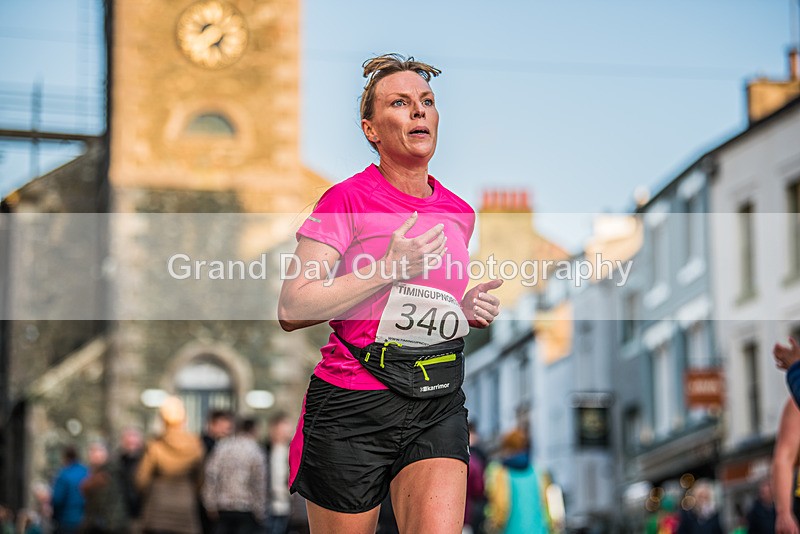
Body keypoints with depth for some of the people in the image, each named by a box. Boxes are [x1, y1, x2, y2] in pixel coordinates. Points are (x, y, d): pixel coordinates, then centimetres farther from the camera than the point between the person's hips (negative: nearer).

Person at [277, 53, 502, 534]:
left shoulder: (459, 213, 12)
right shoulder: (348, 199, -6)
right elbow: (292, 310, -14)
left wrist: (468, 312, 6)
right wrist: (387, 269, -17)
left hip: (439, 406, 4)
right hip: (352, 406, -4)